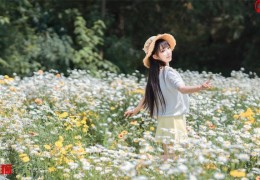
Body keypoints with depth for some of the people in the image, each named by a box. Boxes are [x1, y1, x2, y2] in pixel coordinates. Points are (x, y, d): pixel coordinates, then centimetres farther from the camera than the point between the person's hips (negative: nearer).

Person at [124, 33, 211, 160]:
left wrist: (136, 110, 31)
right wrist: (200, 87, -46)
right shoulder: (169, 73, -17)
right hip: (174, 118, -8)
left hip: (163, 118, 8)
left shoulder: (154, 74, 7)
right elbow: (182, 89, -32)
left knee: (167, 153, 10)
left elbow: (147, 95, 16)